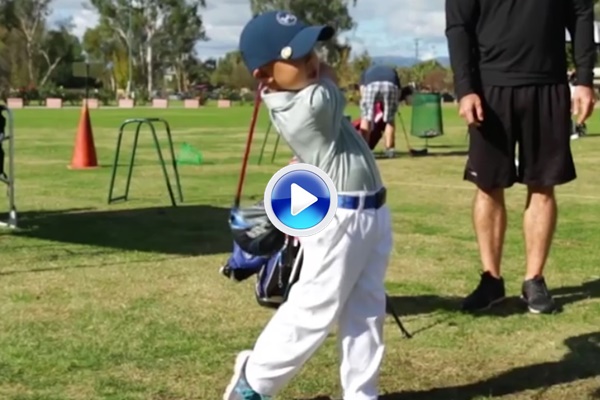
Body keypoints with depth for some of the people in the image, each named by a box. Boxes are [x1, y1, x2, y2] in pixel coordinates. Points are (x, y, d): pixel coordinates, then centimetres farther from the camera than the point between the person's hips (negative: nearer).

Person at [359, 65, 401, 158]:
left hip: (371, 85, -1)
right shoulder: (392, 71, 42)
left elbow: (362, 91, 24)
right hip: (391, 85, 1)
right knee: (390, 119, 16)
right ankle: (389, 149, 18)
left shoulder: (367, 71, 39)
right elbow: (399, 90, 28)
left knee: (366, 118, 11)